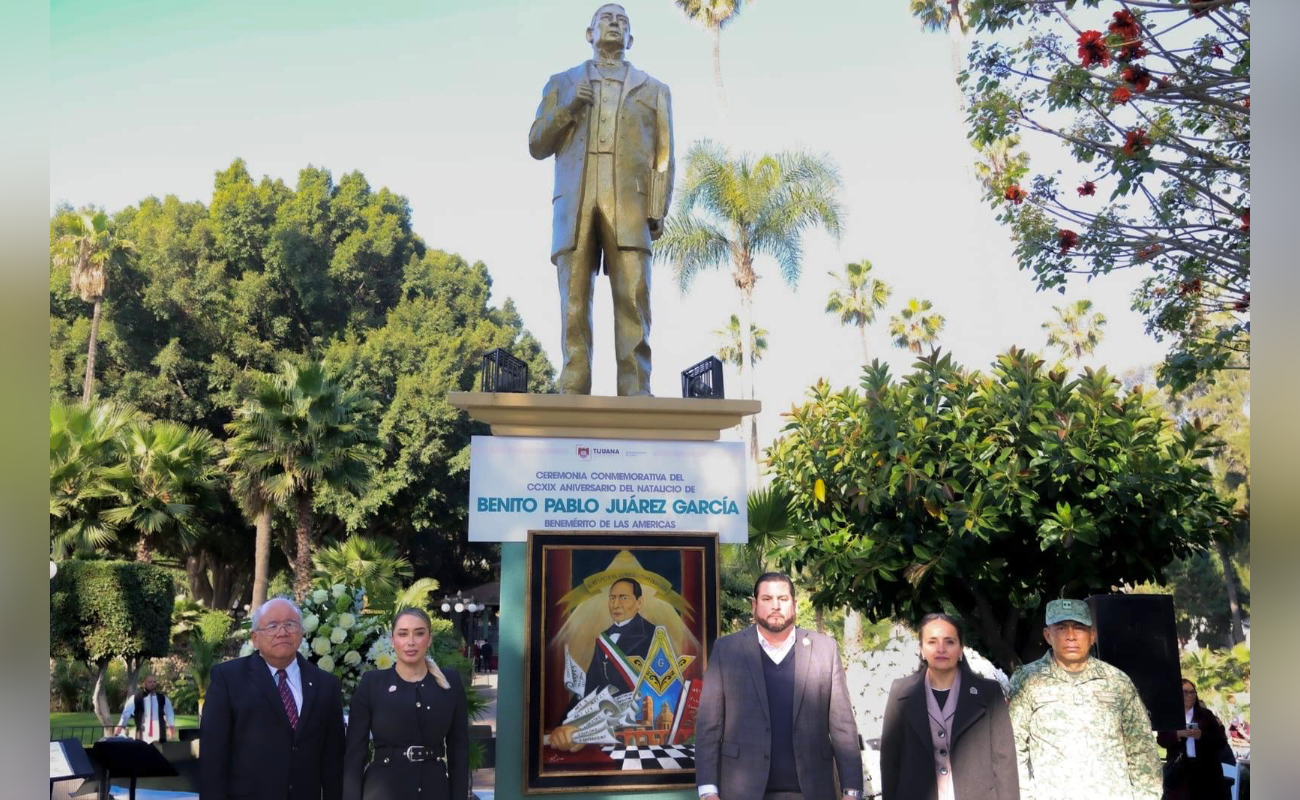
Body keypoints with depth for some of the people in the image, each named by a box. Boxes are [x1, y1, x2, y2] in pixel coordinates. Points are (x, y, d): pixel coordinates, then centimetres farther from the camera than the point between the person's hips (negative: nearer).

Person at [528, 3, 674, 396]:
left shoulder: (653, 89, 23)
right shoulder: (562, 83, 25)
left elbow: (664, 155, 12)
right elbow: (537, 145, 17)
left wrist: (658, 209, -3)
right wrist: (568, 107, 0)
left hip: (629, 204, -1)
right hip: (575, 204, 1)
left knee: (633, 302, -12)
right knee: (575, 303, -8)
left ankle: (636, 396, -15)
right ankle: (572, 397, -10)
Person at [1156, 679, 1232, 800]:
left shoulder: (1206, 714, 8)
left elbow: (1221, 741, 3)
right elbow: (1161, 739, -1)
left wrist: (1202, 736, -15)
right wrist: (1178, 734, -18)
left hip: (1204, 770, 0)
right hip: (1178, 771, 0)